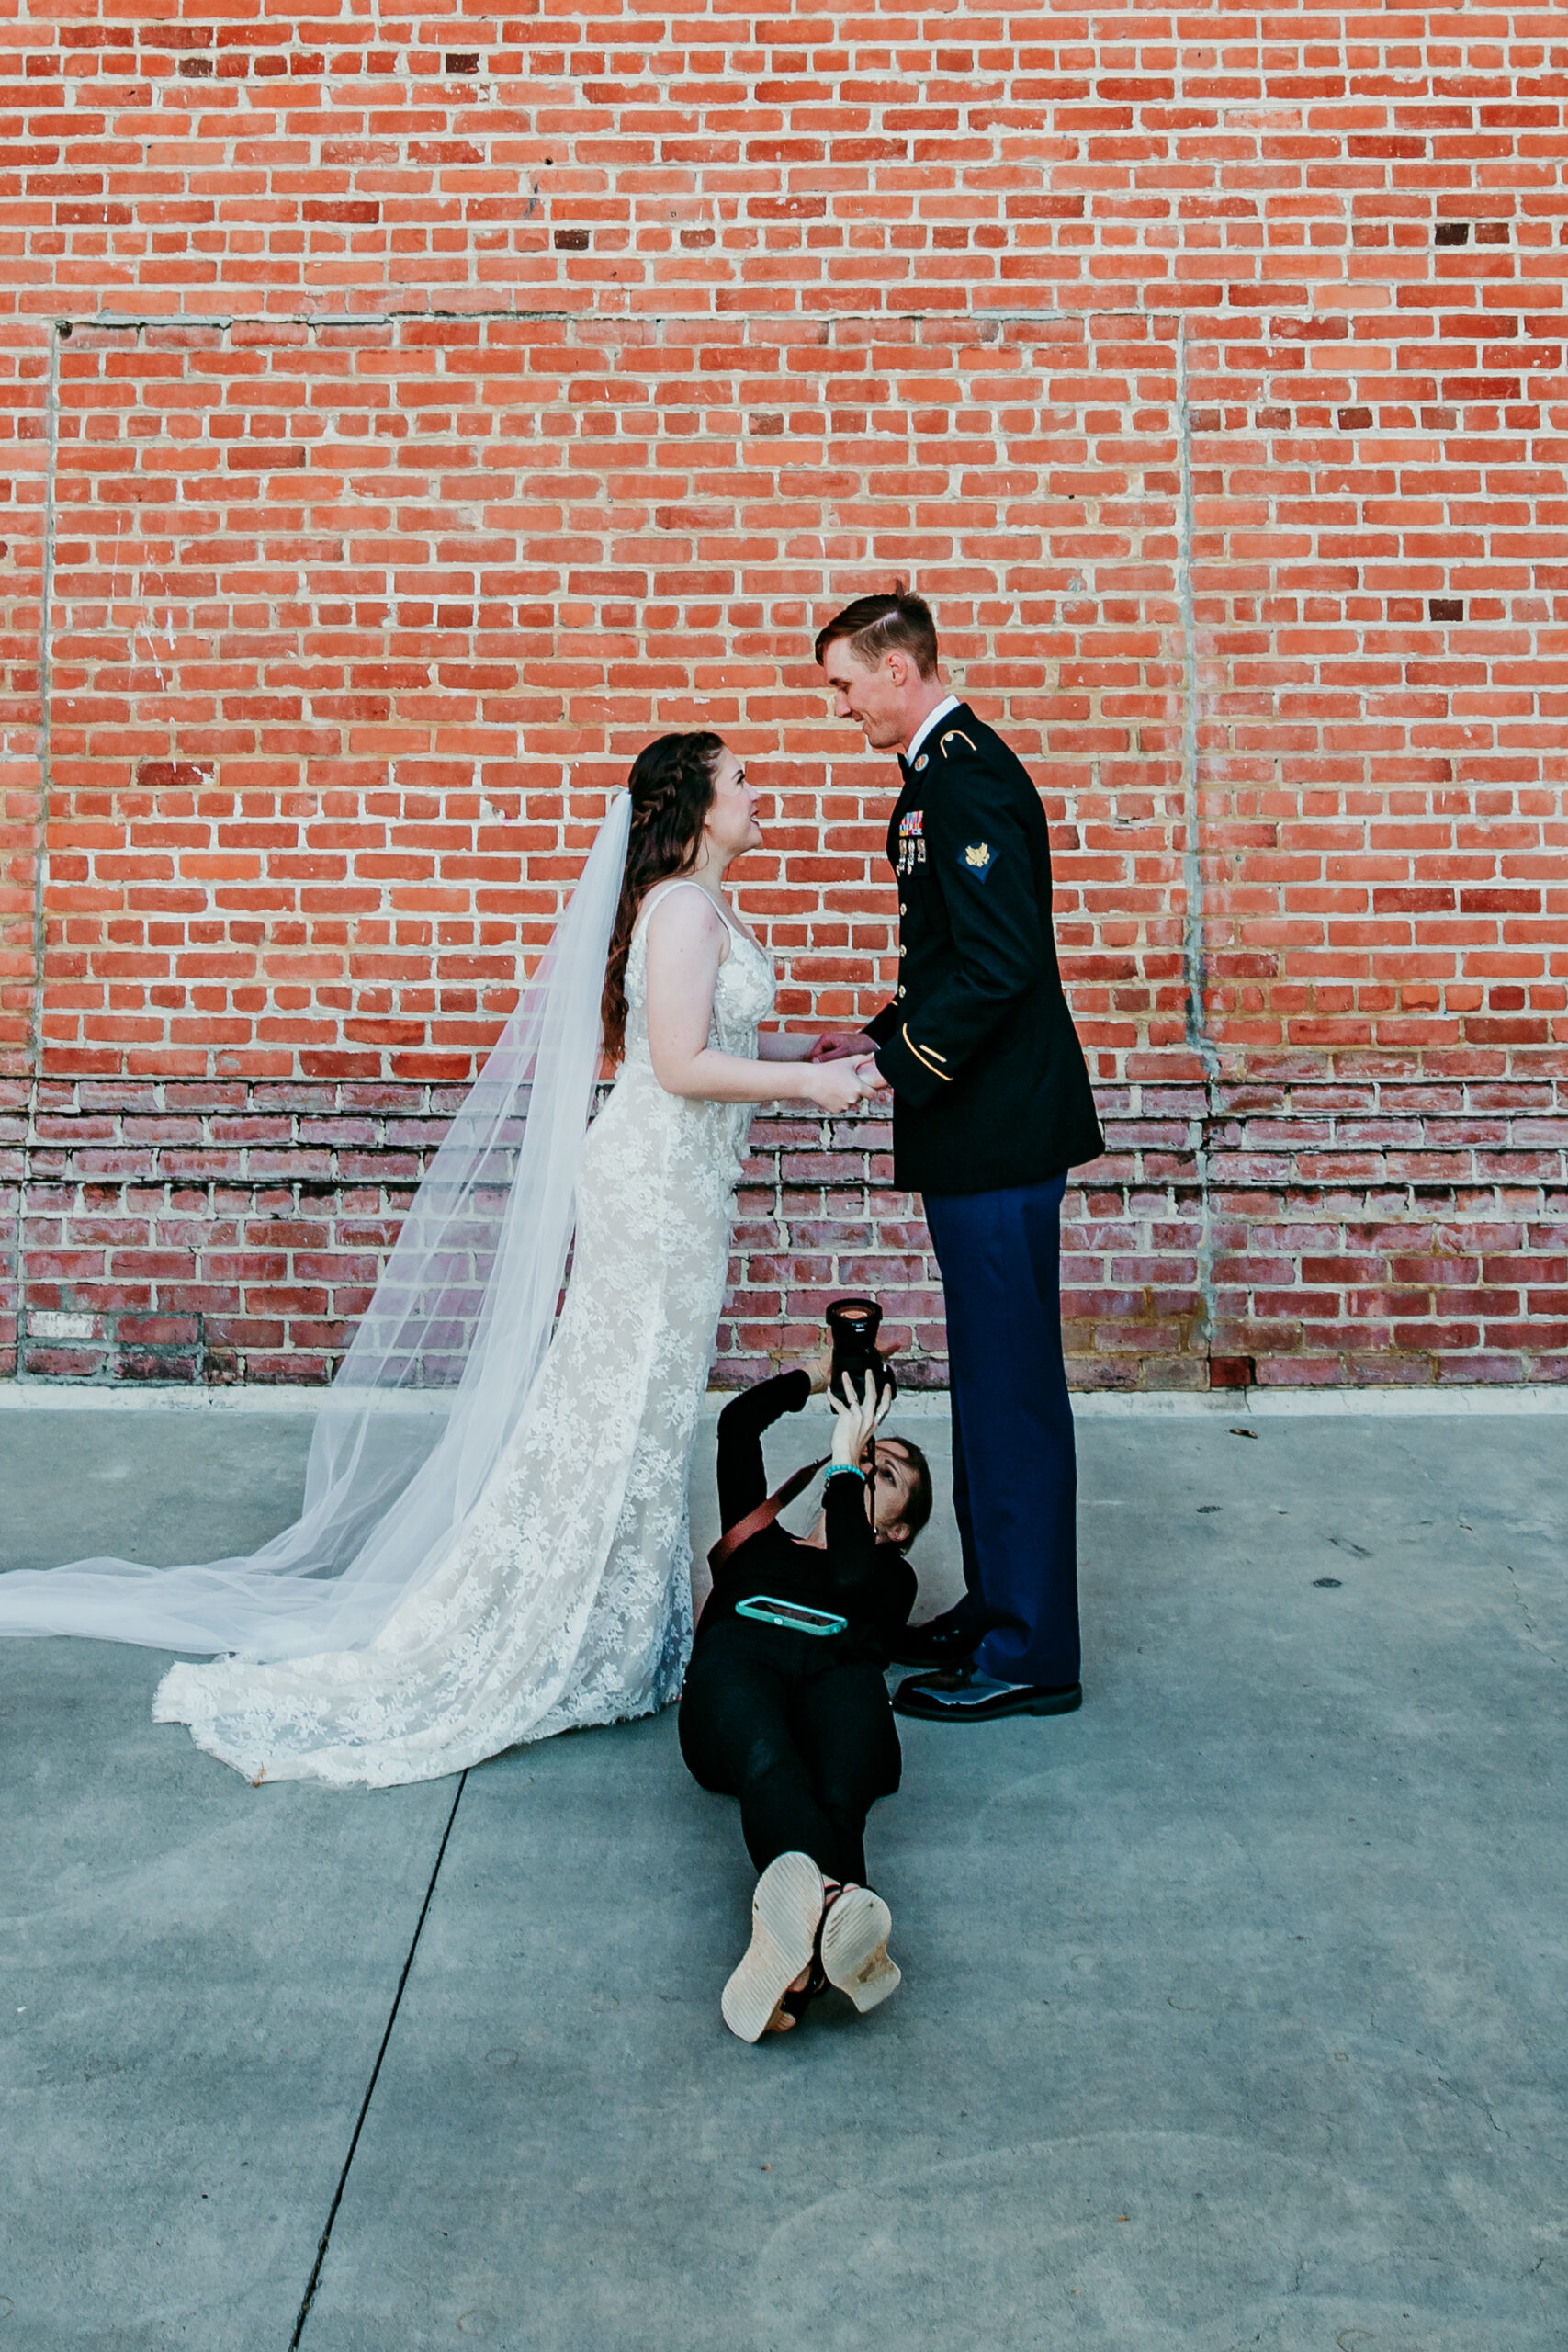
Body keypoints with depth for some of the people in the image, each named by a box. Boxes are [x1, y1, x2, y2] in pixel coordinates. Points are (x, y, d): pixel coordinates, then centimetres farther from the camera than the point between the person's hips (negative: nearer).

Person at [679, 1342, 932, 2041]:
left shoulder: (892, 1575, 38)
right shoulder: (758, 1536, 44)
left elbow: (852, 1578, 11)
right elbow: (740, 1421, 31)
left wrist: (845, 1463, 20)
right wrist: (828, 1368, 40)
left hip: (835, 1669, 0)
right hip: (737, 1656, 0)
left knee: (838, 1793, -40)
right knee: (769, 1765, -41)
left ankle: (798, 1956, -70)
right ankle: (830, 1903, -72)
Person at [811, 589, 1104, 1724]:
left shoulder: (964, 777, -15)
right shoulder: (950, 768, 17)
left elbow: (999, 963, -24)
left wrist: (893, 1065, -18)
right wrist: (885, 1036, 12)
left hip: (999, 1131, -11)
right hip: (984, 1126, 11)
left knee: (1012, 1386, -2)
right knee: (993, 1378, 16)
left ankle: (1030, 1653, 10)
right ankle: (998, 1610, 29)